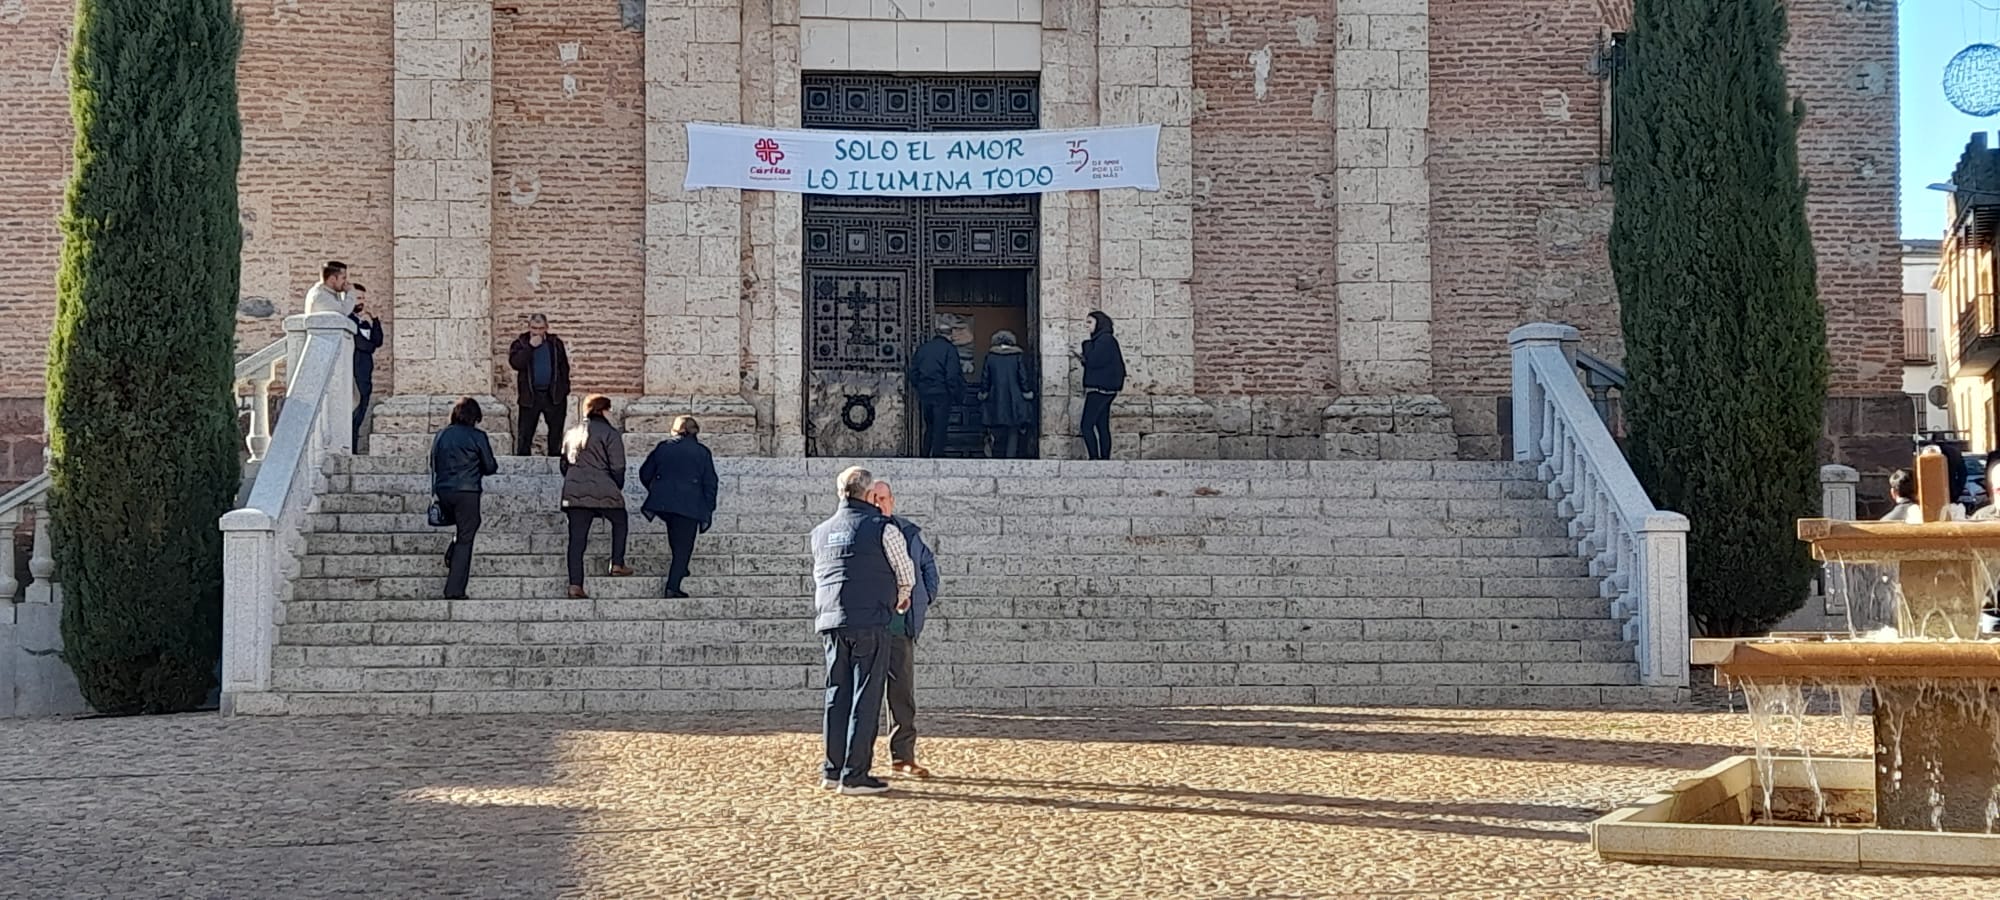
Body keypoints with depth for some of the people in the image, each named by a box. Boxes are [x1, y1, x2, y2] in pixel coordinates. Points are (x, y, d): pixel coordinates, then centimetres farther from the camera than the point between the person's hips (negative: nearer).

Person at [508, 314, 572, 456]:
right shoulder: (520, 343, 2)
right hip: (530, 395, -1)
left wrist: (565, 390, 6)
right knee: (525, 434, -2)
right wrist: (530, 346, -19)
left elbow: (564, 368, 11)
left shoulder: (555, 343, 8)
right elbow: (515, 363, -15)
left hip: (554, 395, 1)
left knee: (556, 432, 5)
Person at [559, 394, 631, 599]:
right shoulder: (610, 433, -4)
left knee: (577, 538, 2)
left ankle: (575, 585, -4)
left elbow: (564, 464, 20)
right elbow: (617, 467, -7)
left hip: (573, 491, 5)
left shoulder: (571, 433, 15)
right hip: (602, 490, -4)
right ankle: (617, 564, 15)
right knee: (620, 521, 22)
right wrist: (618, 488, 9)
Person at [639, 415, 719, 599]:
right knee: (684, 546, 2)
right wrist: (708, 511, 7)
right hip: (689, 506, -3)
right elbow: (710, 483, 3)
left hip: (662, 502, 3)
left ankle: (679, 568, 25)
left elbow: (644, 474, 14)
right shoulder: (702, 452, 6)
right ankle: (672, 587, -5)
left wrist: (655, 491, 31)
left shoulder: (663, 447, 11)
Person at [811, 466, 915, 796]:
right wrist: (900, 598, 26)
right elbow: (906, 573, 5)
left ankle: (832, 769, 13)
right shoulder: (882, 528, -3)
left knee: (836, 695, 12)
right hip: (869, 621, -6)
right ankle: (854, 775, -6)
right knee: (865, 697, -3)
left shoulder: (821, 532, 13)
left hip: (830, 621, 6)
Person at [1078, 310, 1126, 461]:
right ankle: (1105, 458, 9)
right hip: (1105, 390, 10)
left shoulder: (1105, 340, -12)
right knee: (1102, 426, 9)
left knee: (1087, 426, -12)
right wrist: (1085, 358, 9)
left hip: (1099, 389, -10)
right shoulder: (1103, 339, 18)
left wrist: (1086, 346, -5)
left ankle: (1095, 458, -15)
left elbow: (1093, 362, -20)